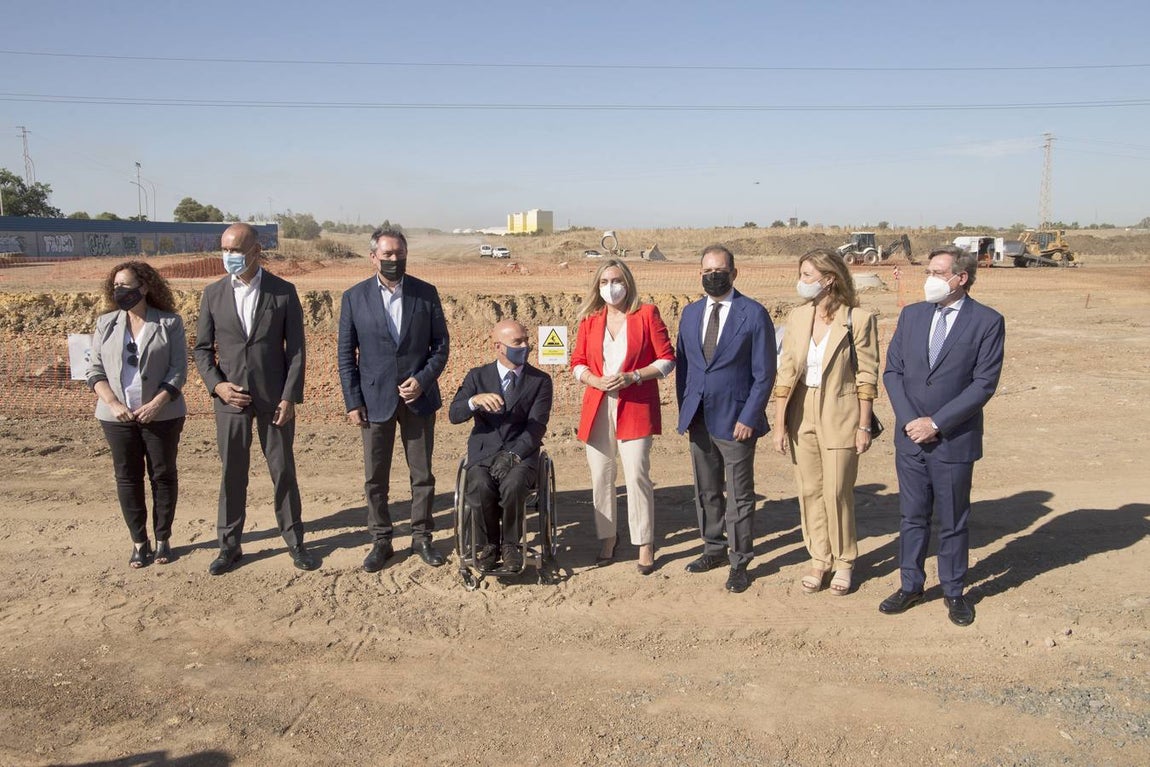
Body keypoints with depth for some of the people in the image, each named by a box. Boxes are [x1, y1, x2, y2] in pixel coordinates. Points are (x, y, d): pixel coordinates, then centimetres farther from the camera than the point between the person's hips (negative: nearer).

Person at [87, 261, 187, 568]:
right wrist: (113, 403, -10)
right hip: (118, 416, 3)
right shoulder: (105, 323, 6)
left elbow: (178, 369, -6)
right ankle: (139, 542, 18)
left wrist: (156, 404, -17)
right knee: (127, 478, 7)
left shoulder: (169, 323, -2)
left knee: (163, 475, 6)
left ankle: (163, 539, 19)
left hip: (162, 415, -2)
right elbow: (94, 370, 5)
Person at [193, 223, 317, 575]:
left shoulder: (283, 292, -3)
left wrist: (290, 397, -9)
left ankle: (294, 541, 20)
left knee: (283, 471, 6)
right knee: (231, 473, 8)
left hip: (274, 397, -1)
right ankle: (230, 544, 21)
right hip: (230, 397, 2)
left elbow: (296, 348, -3)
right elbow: (202, 348, 7)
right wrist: (216, 384, -9)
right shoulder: (213, 293, 3)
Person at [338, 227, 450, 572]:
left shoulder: (426, 293, 0)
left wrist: (423, 379, -12)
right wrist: (353, 401, -5)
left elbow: (440, 343, 3)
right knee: (375, 478, 7)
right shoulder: (354, 297, -1)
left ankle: (422, 537, 23)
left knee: (422, 474, 9)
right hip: (375, 399, 0)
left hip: (419, 397, 1)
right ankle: (381, 541, 21)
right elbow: (346, 354, 1)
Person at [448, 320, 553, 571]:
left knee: (513, 485, -33)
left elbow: (536, 428, -5)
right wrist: (475, 400, -25)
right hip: (484, 452, 1)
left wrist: (512, 455, -20)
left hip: (521, 453, -1)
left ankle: (511, 545, -8)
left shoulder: (540, 380, 5)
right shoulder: (477, 376, 8)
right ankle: (487, 544, -5)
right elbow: (454, 414, -2)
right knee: (480, 488, -31)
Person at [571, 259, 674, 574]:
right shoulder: (589, 320, 11)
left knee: (637, 475, -7)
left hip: (635, 408, -3)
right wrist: (595, 380, -7)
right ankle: (606, 540, 19)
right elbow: (577, 362, 14)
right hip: (598, 408, 3)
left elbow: (667, 359, 0)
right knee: (601, 476, 5)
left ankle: (645, 546, 3)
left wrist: (633, 376, -14)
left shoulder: (647, 314, 2)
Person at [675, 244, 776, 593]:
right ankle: (714, 549, 31)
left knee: (739, 496, 4)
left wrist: (748, 417, -13)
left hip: (735, 419, -5)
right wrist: (684, 408, 7)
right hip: (698, 418, 5)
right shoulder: (691, 313, 10)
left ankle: (739, 562, 15)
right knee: (706, 492, 15)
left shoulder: (754, 314, -7)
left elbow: (764, 373, -8)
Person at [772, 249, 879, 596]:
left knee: (837, 493, 3)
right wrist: (779, 424, 0)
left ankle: (843, 562, 24)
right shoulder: (797, 317, 2)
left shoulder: (859, 319, -10)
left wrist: (864, 426, -7)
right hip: (802, 415, 4)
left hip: (840, 417, -4)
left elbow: (867, 376, -7)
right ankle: (820, 560, 26)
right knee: (809, 492, 10)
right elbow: (786, 372, 2)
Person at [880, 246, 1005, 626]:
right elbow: (892, 371, 4)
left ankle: (954, 591, 26)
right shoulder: (911, 315, 5)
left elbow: (984, 383, -12)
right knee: (912, 517, 13)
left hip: (954, 439, -3)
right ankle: (910, 586, 27)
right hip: (911, 436, 3)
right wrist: (909, 420, -8)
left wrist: (936, 423, -15)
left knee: (953, 521, 10)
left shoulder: (987, 321, -7)